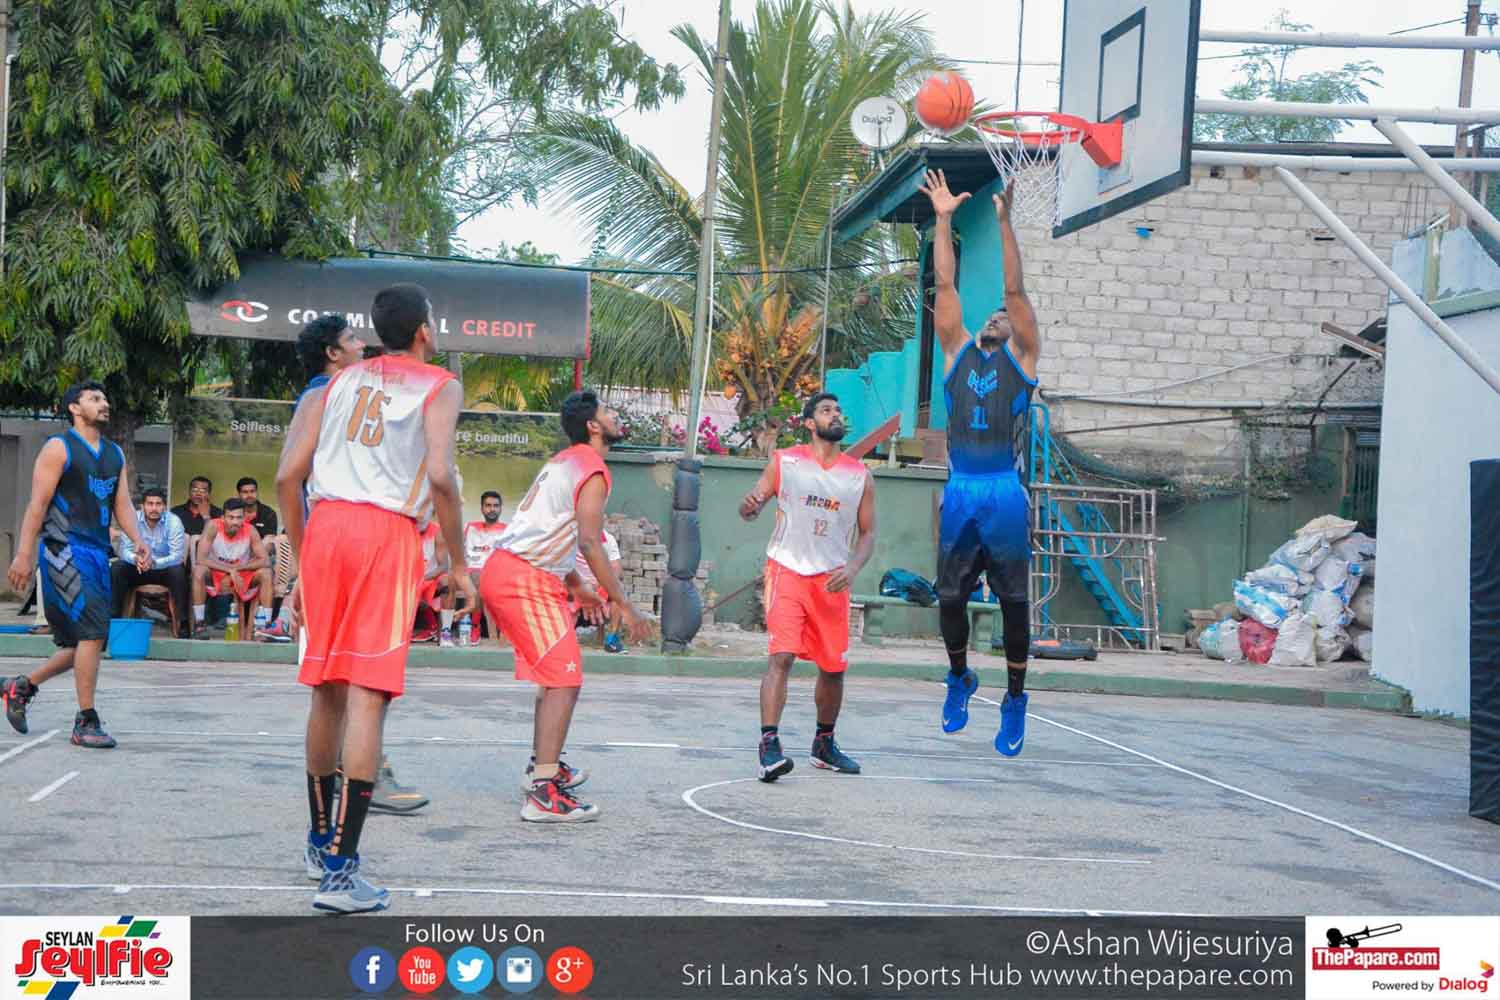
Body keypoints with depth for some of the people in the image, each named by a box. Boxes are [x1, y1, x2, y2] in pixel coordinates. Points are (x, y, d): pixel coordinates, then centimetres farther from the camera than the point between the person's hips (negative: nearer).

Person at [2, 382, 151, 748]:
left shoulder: (115, 454, 18)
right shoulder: (59, 448, -2)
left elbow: (122, 503, 15)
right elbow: (38, 504, -7)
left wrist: (138, 541, -3)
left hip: (98, 553, 8)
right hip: (65, 550, -8)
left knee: (84, 642, 10)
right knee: (92, 631, -16)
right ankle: (86, 722, -9)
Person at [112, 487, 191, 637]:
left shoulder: (173, 521, -17)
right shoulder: (133, 519, -10)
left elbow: (177, 556, -23)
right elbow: (124, 550, -13)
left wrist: (154, 562, -41)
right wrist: (136, 558, -38)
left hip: (164, 569, -2)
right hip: (138, 569, 2)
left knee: (178, 571, -33)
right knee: (117, 568, -23)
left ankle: (184, 623, -26)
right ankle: (114, 617, -17)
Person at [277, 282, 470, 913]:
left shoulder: (341, 381, 21)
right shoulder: (440, 386, 7)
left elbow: (288, 476, 12)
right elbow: (440, 477, -9)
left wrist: (302, 564, 20)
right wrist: (458, 566, -1)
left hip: (325, 526, 5)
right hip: (388, 532, -5)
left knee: (328, 689, 17)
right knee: (368, 696, -7)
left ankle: (321, 840, 32)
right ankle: (339, 870, -12)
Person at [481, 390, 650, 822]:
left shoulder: (564, 461, 22)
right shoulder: (593, 470, -9)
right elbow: (589, 543, -19)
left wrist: (578, 589, 34)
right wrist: (624, 606, -16)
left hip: (502, 571, 10)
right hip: (526, 580, -10)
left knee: (556, 675, 23)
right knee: (564, 680, -12)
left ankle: (543, 763, 35)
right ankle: (543, 794, -18)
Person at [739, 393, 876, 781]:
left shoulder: (860, 475, 5)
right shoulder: (784, 462, 1)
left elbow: (867, 533, 9)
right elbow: (750, 509, 5)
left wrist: (852, 568, -10)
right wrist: (750, 505, -20)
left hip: (832, 580, 3)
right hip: (787, 571, -3)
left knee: (833, 668, 10)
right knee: (782, 656, -18)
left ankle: (824, 743, 29)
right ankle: (769, 744, -21)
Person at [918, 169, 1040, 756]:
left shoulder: (1022, 355, 7)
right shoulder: (957, 349, 14)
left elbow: (1015, 289, -2)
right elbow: (945, 284, 9)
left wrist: (1004, 220, -9)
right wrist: (944, 219, 4)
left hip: (1005, 492, -2)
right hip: (960, 491, 3)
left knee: (1013, 599, 2)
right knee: (950, 596, 7)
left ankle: (1014, 697, 13)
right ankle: (959, 678, 29)